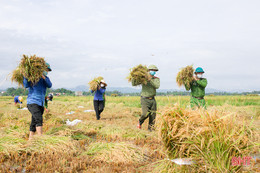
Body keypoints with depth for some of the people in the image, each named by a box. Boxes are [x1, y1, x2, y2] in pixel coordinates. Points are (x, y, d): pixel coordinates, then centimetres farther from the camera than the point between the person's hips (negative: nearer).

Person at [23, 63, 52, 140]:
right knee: (39, 119, -22)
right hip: (32, 102, -6)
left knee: (34, 124, 7)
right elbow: (26, 85, -14)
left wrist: (43, 77, -21)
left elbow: (49, 85, -6)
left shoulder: (45, 78, 15)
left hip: (40, 104, 6)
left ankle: (30, 140, 12)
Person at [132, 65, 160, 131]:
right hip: (145, 99, -4)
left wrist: (150, 80, -26)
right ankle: (140, 122, 13)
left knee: (153, 115, 4)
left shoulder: (156, 79, 5)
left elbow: (157, 86, -16)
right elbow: (134, 84, -5)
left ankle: (150, 129, 20)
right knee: (145, 114, -18)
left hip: (152, 99, 4)